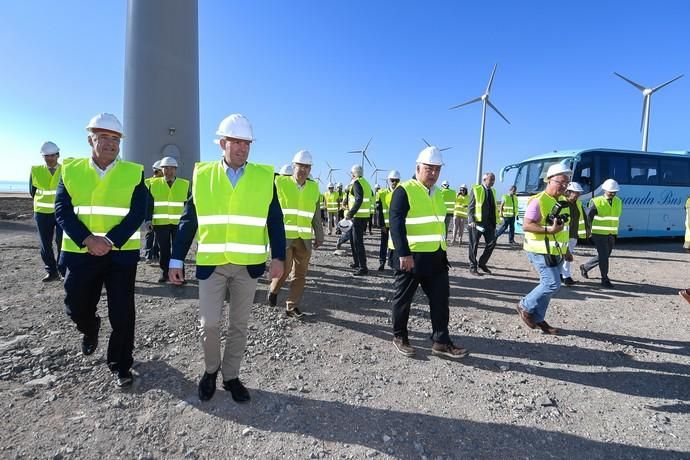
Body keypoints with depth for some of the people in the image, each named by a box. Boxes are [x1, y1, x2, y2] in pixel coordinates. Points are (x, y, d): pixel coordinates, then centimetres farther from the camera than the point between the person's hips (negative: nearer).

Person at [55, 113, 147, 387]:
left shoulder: (134, 173, -1)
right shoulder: (71, 170, 3)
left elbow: (137, 214, -8)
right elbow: (62, 211, -4)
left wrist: (110, 241, -18)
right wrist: (88, 240, -18)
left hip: (121, 254, -1)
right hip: (80, 253, 2)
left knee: (122, 314, 3)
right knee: (75, 307, 13)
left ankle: (120, 365, 22)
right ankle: (90, 329, 49)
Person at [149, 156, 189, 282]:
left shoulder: (184, 184, 5)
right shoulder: (154, 184, 6)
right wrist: (149, 220, 2)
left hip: (179, 224, -1)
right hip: (160, 223, 1)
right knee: (164, 250, 8)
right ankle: (164, 273, 20)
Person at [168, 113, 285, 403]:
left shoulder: (264, 177, 0)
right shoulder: (202, 175, 0)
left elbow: (275, 222, 2)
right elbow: (188, 222, 2)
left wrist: (278, 257, -6)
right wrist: (176, 261, 1)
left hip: (248, 265, 1)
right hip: (211, 264, 0)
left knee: (239, 325, 11)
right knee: (209, 324, 5)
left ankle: (230, 376, 31)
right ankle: (211, 370, 33)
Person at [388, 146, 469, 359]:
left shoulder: (438, 193, 13)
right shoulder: (404, 191, -12)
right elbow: (396, 224, -20)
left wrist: (442, 252, 20)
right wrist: (404, 253, -26)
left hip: (435, 256, 7)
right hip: (410, 256, -7)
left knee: (440, 297, 7)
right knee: (403, 298, 8)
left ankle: (441, 342, 17)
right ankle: (399, 337, 25)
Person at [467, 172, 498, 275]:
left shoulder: (493, 191, 15)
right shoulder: (476, 190, -3)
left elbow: (493, 207, 14)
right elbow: (470, 207, -8)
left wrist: (494, 221, 8)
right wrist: (471, 221, -18)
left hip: (489, 222, 6)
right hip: (477, 222, -6)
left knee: (492, 243, 2)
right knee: (474, 245, 2)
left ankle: (482, 263, 20)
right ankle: (473, 268, 12)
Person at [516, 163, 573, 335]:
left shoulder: (561, 202, 13)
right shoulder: (538, 201, -15)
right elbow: (526, 225, -20)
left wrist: (566, 250, 23)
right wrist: (549, 229, -28)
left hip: (556, 252, 9)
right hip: (542, 252, -9)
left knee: (547, 285, 11)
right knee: (552, 284, -11)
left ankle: (538, 318, 23)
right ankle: (525, 306, 9)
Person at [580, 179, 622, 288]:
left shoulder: (618, 202, 8)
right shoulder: (596, 202, -9)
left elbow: (617, 218, 16)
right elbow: (589, 218, -5)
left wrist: (615, 233, 14)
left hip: (611, 234, 6)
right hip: (599, 234, -6)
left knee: (604, 256, 11)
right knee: (603, 256, -6)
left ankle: (585, 267, 30)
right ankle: (605, 280, 4)